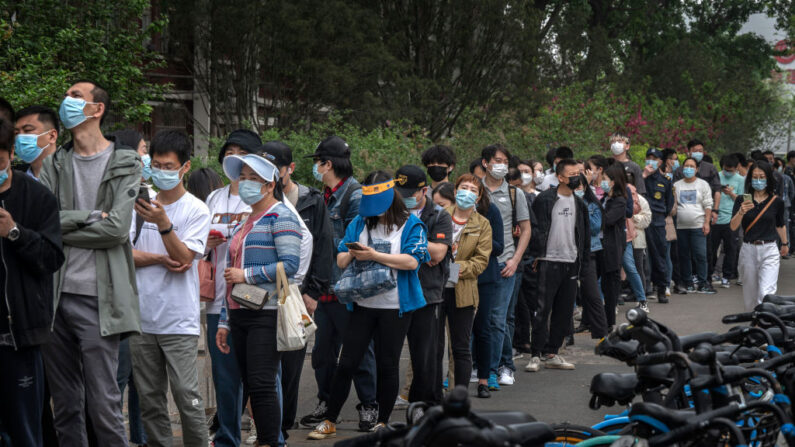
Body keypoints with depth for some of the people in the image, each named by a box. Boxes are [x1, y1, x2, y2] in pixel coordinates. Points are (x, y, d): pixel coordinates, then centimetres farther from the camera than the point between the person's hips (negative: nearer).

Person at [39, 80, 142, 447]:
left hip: (97, 297, -4)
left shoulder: (124, 163, 2)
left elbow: (117, 228, -10)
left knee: (104, 405, -5)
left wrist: (58, 227, -5)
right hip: (55, 294, 4)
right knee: (65, 404, 9)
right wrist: (89, 217, -10)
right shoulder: (54, 164, 12)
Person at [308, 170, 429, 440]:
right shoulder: (359, 223, 10)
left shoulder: (411, 225, -2)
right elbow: (341, 261, 8)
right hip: (363, 305, 3)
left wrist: (374, 255, -18)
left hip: (395, 306, -3)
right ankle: (329, 422, 11)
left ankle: (383, 423, 18)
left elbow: (412, 261, -16)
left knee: (388, 365, 5)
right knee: (347, 363, 3)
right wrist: (351, 255, -16)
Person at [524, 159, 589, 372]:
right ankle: (536, 354, -2)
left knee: (564, 311, 8)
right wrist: (537, 255, -13)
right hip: (549, 261, -6)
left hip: (571, 263, 6)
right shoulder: (545, 200, -6)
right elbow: (537, 228, -8)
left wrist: (582, 259, 12)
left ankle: (551, 354, 15)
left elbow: (584, 233, 18)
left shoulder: (579, 204, 13)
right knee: (543, 309, -7)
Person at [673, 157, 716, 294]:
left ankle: (703, 283, -3)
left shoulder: (703, 184, 7)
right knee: (684, 256, 5)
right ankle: (687, 282, 14)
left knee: (700, 255, -8)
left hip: (698, 226, -2)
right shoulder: (676, 185, 12)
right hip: (681, 226, 2)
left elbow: (708, 205, 4)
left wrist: (707, 222, -5)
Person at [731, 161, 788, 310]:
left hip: (769, 250, -2)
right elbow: (733, 227, -10)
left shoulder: (776, 201, 0)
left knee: (766, 292, -14)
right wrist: (741, 212, -29)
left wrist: (784, 244, 30)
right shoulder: (742, 201, -1)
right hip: (748, 250, 2)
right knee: (750, 293, 12)